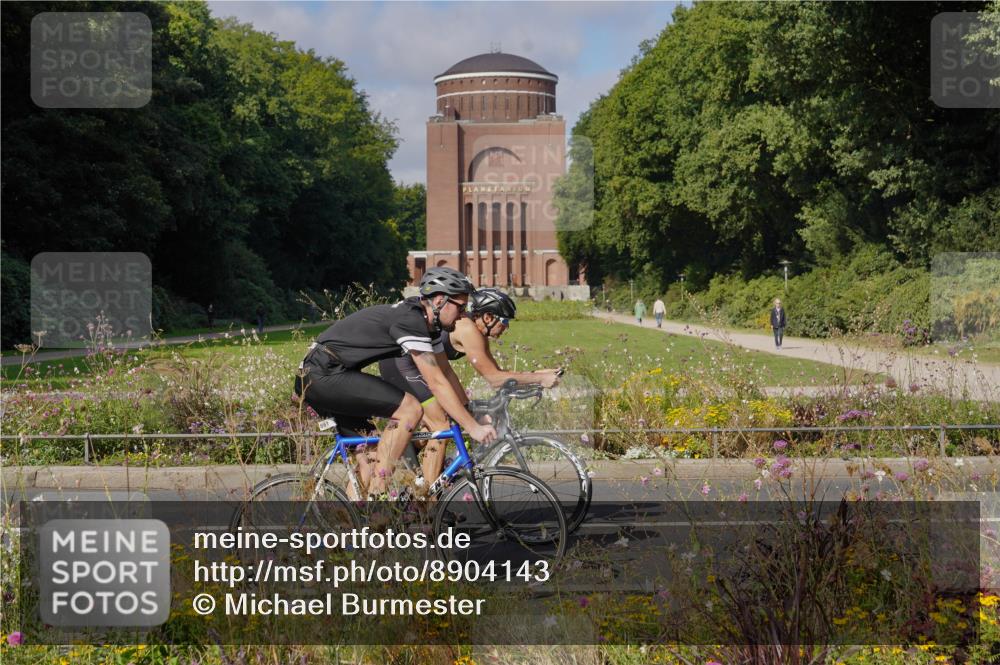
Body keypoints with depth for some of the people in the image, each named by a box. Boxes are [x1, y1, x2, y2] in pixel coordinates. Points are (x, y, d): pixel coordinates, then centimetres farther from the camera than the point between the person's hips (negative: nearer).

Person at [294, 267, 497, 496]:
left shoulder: (427, 322, 12)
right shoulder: (410, 320, -19)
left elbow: (446, 372, 20)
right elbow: (436, 383, -20)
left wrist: (472, 412, 17)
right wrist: (472, 427, -18)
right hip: (324, 376, -11)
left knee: (366, 452, 14)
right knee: (410, 409, -16)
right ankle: (377, 497, -12)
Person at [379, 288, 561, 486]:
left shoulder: (478, 335, 9)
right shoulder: (468, 330, -21)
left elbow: (495, 373, 10)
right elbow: (494, 378, -21)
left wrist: (536, 373, 2)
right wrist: (539, 379, -19)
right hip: (401, 363, -10)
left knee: (432, 427, 18)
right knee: (441, 427, -9)